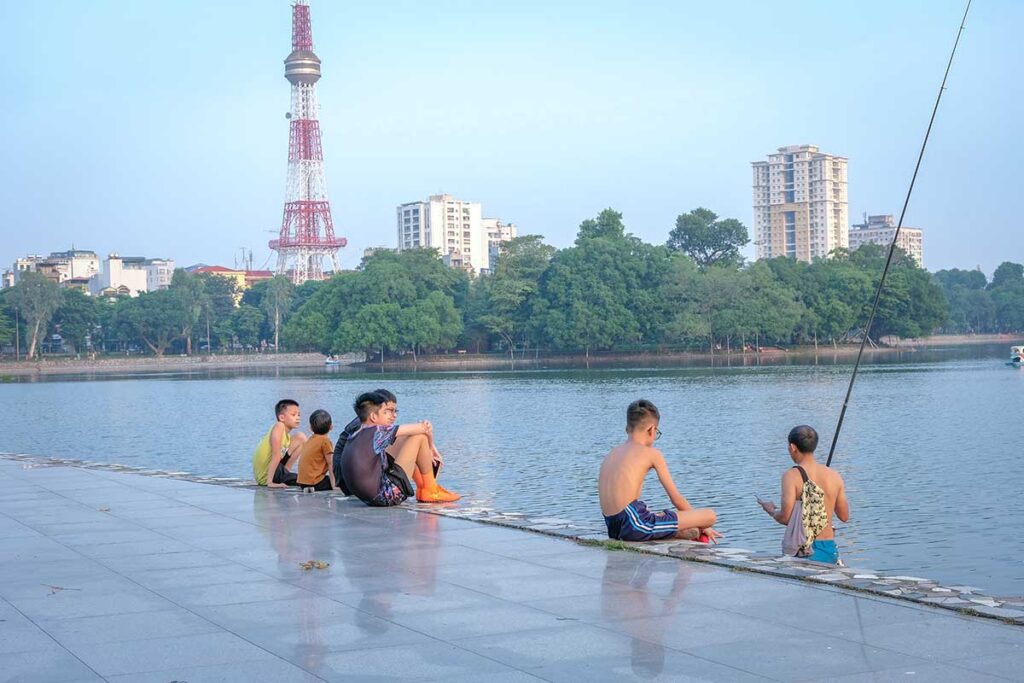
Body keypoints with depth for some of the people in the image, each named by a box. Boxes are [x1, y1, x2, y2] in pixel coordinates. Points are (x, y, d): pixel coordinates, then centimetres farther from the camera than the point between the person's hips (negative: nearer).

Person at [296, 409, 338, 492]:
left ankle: (310, 488, 6)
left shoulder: (309, 440, 15)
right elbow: (331, 465, -10)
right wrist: (333, 486, -10)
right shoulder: (325, 441, -9)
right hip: (315, 483, -8)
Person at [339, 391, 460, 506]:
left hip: (370, 498, 9)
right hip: (388, 496, -9)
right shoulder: (377, 431, -11)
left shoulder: (353, 437, 13)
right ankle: (431, 489, 7)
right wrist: (430, 447, 13)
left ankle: (422, 486, 26)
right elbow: (421, 427, -7)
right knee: (420, 436, -5)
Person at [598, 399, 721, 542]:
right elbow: (676, 498, 4)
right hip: (636, 526, -8)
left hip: (613, 528, 8)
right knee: (710, 515, -7)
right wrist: (702, 525, 17)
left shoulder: (611, 454, 19)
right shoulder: (652, 453, 1)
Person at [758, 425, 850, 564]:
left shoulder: (792, 475, -9)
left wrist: (771, 510, 7)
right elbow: (844, 516, 14)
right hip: (830, 549, 5)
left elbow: (785, 517, -14)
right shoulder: (834, 475, 6)